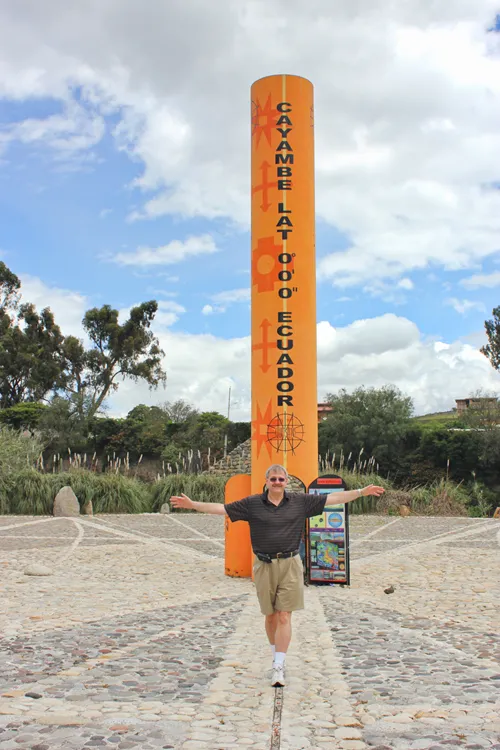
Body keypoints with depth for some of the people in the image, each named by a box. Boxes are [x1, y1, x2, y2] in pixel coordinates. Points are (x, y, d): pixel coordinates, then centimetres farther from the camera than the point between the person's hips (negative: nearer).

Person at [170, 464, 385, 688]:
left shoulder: (301, 501, 2)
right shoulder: (252, 503, 1)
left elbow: (333, 498, 5)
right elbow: (222, 508, 1)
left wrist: (361, 492, 2)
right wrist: (193, 504, -5)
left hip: (290, 565, -1)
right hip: (264, 566, 1)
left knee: (284, 616, -5)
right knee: (270, 615, 12)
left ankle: (278, 667, -2)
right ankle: (276, 655, 33)